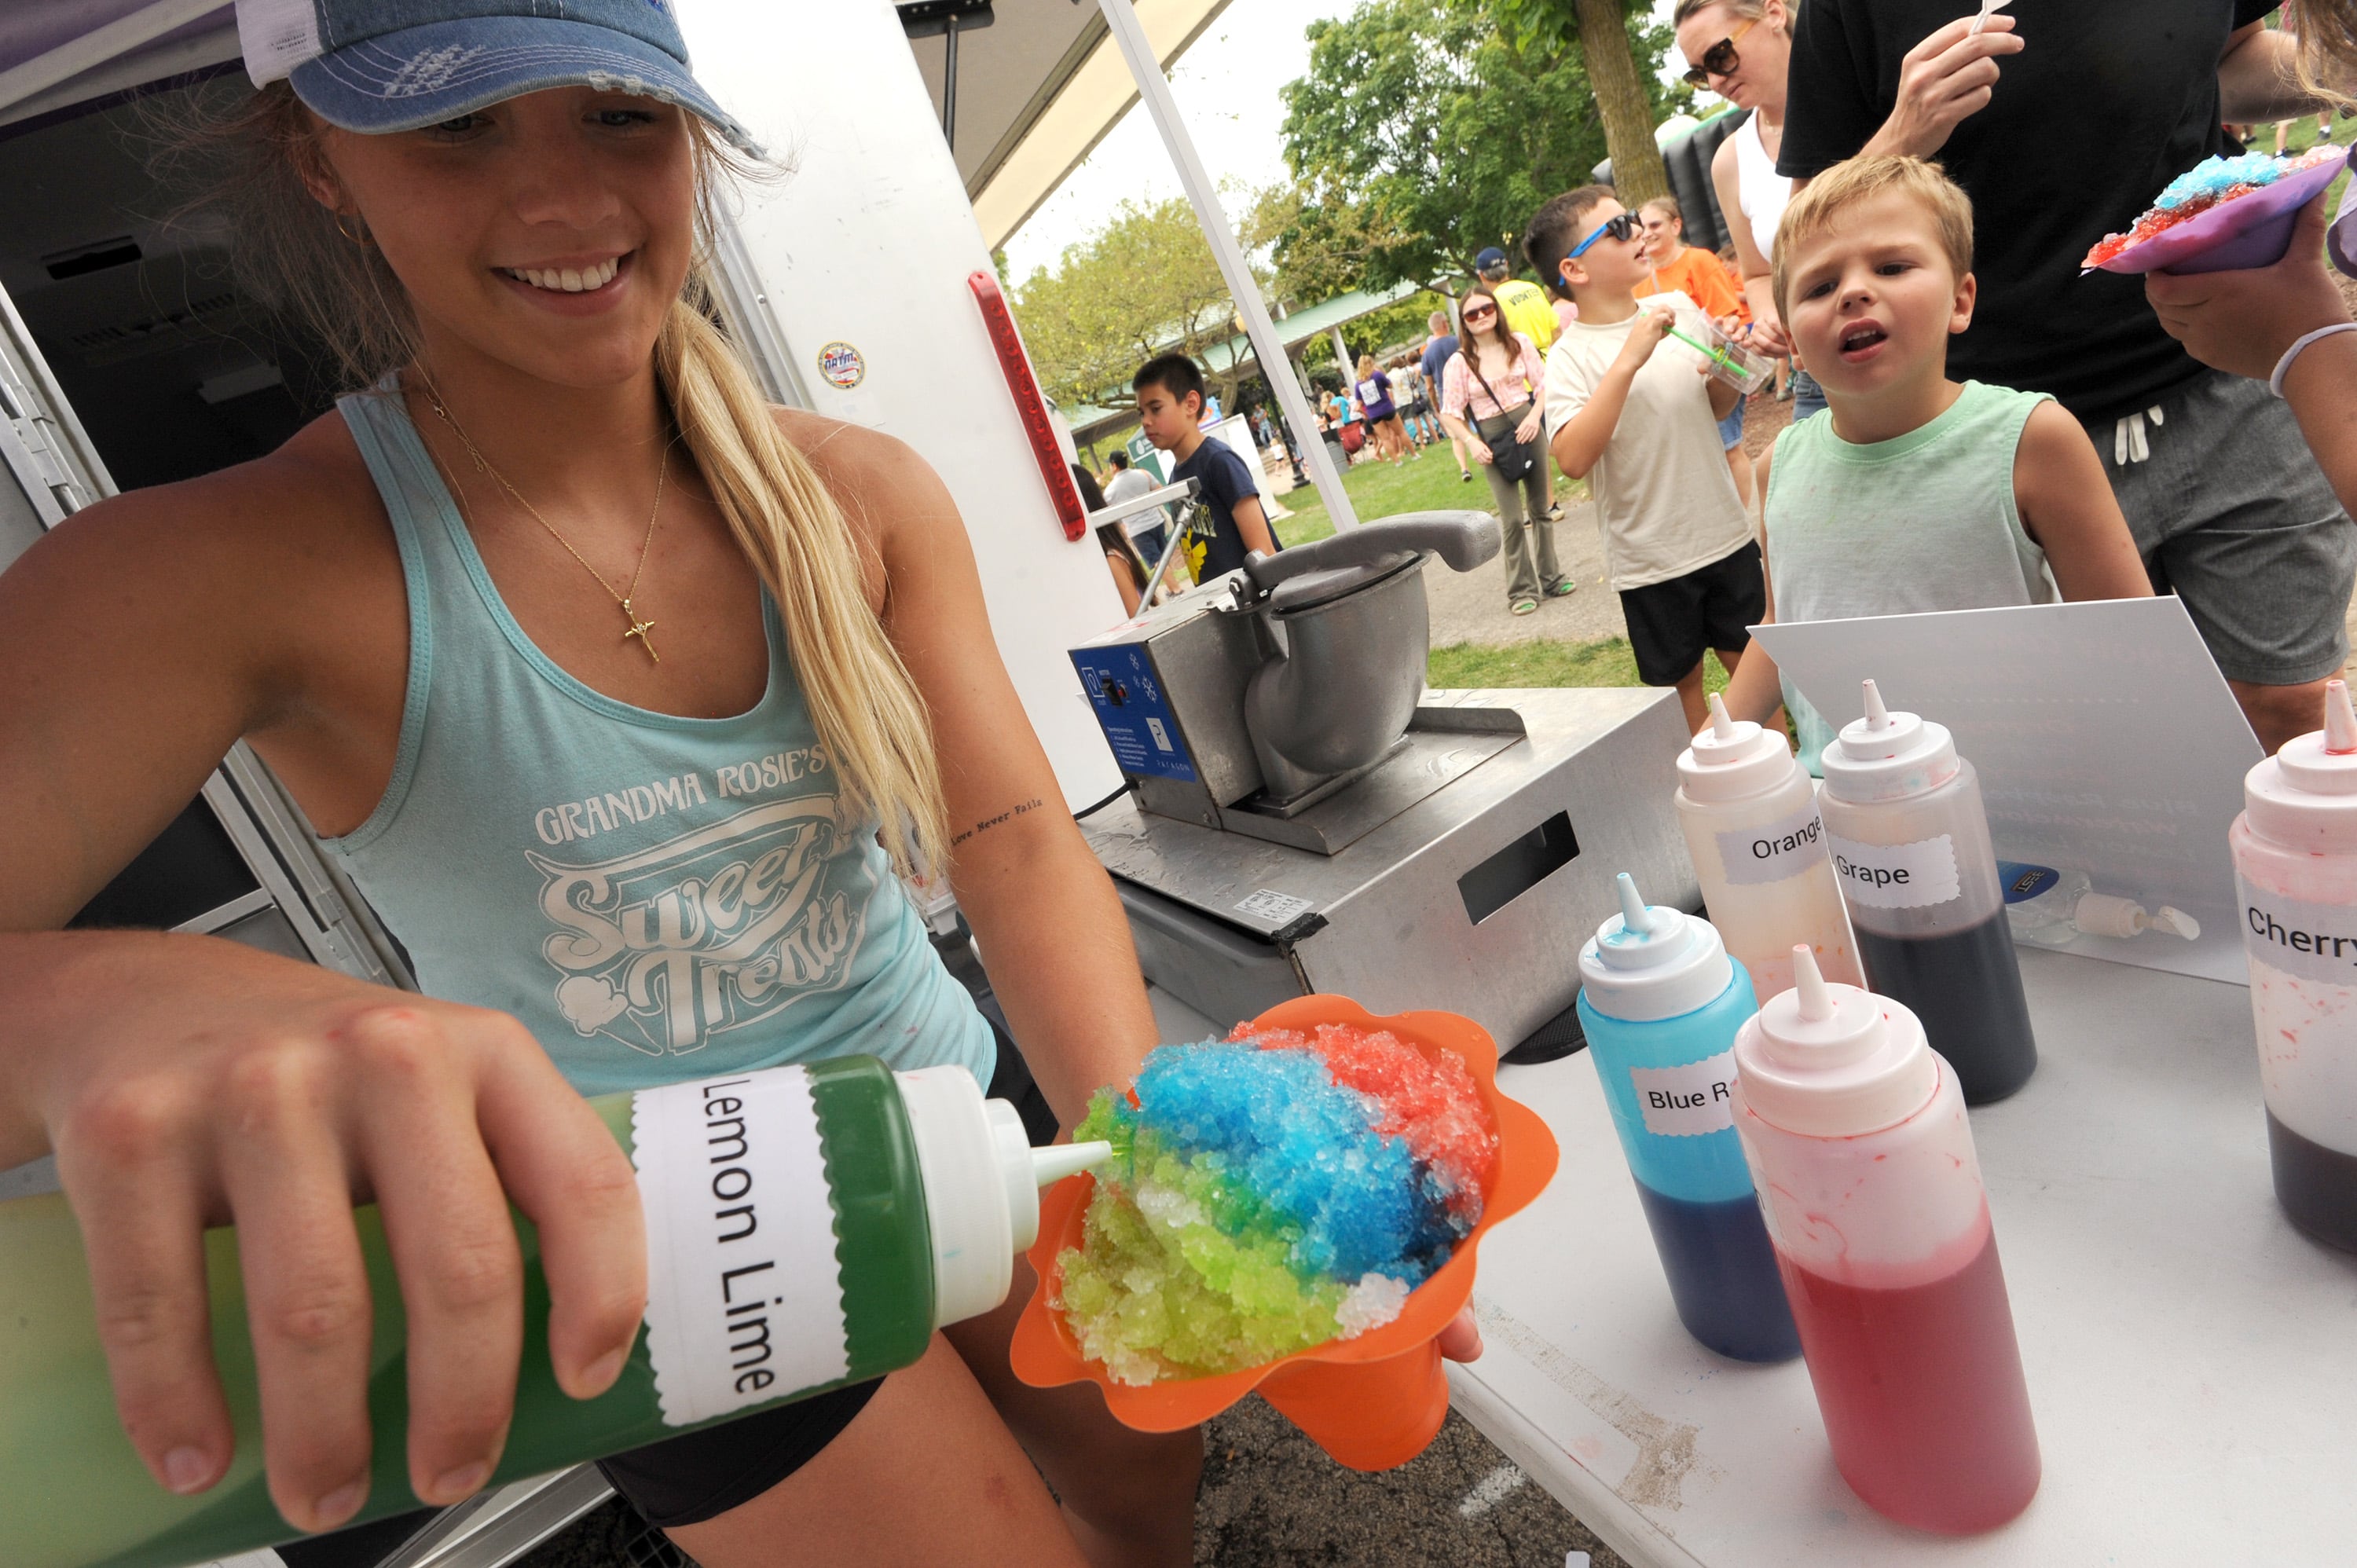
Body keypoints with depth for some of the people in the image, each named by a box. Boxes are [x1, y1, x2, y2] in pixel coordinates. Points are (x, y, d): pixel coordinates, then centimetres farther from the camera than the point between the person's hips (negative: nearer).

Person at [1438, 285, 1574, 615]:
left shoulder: (1519, 343, 1)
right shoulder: (1459, 362, -7)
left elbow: (1543, 383, 2)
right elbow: (1450, 414, -5)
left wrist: (1535, 415, -14)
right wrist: (1471, 442, -18)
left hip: (1527, 427, 3)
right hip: (1492, 441, -3)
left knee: (1541, 509, 12)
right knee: (1512, 520, -3)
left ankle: (1550, 576, 27)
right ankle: (1520, 589, 10)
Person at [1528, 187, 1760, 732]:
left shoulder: (1681, 309, 2)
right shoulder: (1571, 356, -13)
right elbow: (1573, 458, -29)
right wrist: (1628, 359, -29)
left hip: (1726, 533, 4)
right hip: (1651, 559, -4)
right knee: (1681, 681, 12)